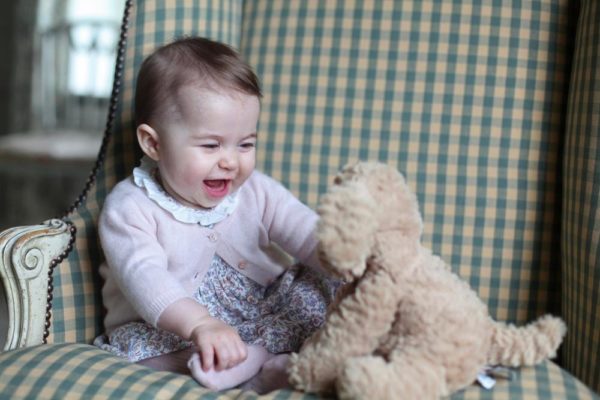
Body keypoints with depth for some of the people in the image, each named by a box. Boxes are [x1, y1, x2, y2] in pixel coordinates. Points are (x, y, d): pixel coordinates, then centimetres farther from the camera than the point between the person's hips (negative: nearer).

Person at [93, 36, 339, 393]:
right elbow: (144, 277, -30)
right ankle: (266, 365, -38)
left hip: (265, 315, 4)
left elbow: (310, 235, -10)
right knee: (132, 344, -31)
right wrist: (199, 324, -48)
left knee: (326, 285, -14)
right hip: (172, 335, -3)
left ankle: (253, 355, -31)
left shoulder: (257, 192, -1)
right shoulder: (130, 209, -14)